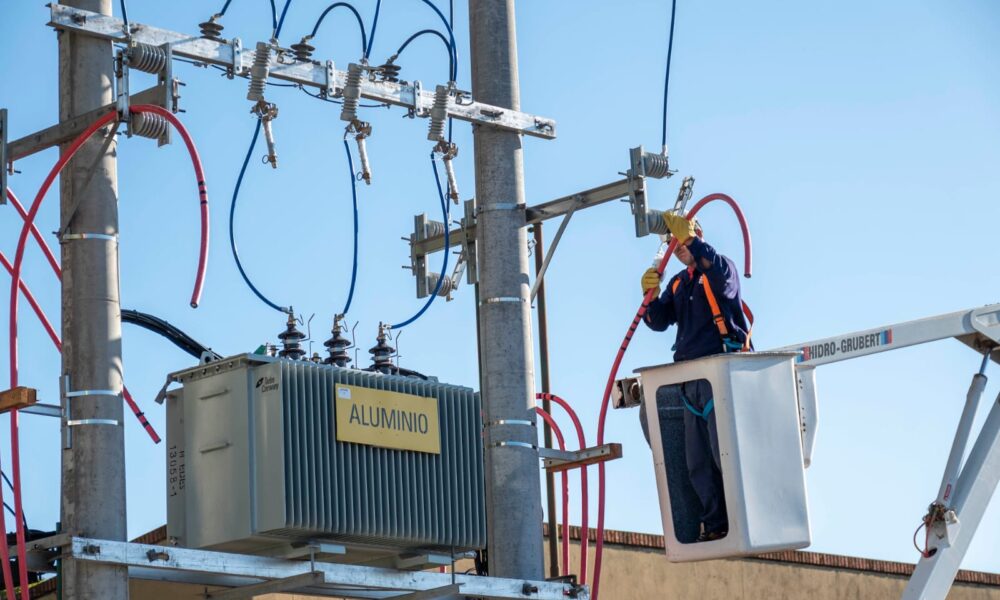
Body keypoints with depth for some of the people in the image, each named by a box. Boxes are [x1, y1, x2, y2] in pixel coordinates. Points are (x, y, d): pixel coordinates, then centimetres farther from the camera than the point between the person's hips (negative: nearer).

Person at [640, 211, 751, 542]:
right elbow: (659, 321, 13)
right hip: (691, 381, 8)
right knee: (697, 462, 4)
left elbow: (721, 275, -24)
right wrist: (650, 295, -8)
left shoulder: (722, 267, 1)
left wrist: (689, 237, -29)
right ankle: (715, 525, 7)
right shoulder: (678, 283, 21)